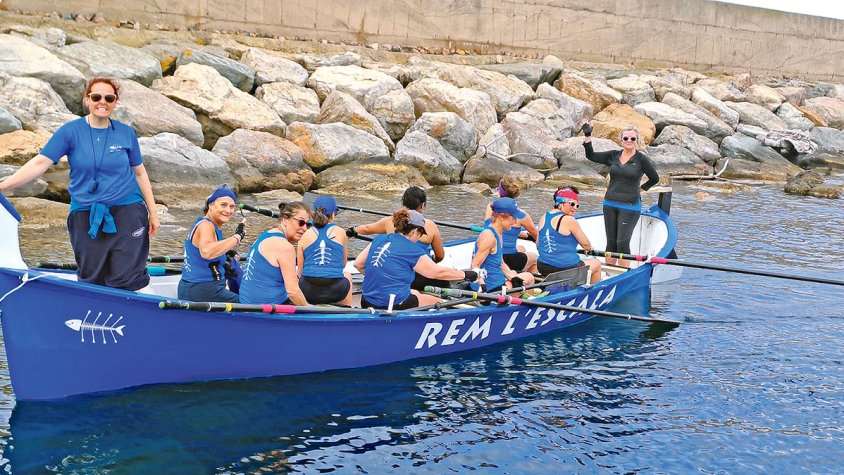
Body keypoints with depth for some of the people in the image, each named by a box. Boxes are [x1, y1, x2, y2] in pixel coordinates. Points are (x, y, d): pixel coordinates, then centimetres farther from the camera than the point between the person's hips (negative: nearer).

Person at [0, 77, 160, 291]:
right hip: (85, 215, 1)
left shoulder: (126, 133, 3)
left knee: (126, 280, -5)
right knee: (91, 280, 7)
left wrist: (153, 213, 10)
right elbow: (40, 163, -8)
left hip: (127, 211, 0)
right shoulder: (71, 131, -2)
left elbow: (140, 173, 10)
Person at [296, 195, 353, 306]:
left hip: (308, 292, 0)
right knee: (347, 276, 35)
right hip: (335, 292, 0)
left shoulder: (305, 235, 7)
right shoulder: (340, 233, 8)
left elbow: (300, 271, 10)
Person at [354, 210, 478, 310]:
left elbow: (358, 263, 10)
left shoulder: (379, 239, 6)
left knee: (415, 293, 32)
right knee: (438, 303, 13)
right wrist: (466, 275, 10)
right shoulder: (412, 250, -11)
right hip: (395, 306, -7)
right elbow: (439, 272, -2)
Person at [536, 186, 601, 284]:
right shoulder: (569, 220, -16)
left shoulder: (544, 218, 4)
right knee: (596, 264, 20)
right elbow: (586, 244, -6)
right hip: (566, 270, -7)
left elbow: (538, 245, 13)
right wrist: (590, 249, 18)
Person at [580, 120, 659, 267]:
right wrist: (587, 135, 3)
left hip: (630, 206, -5)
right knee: (611, 242, 9)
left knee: (622, 243, -7)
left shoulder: (642, 159, -5)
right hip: (610, 204, 5)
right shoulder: (613, 156, 7)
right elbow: (591, 156, 10)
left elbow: (655, 179, 5)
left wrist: (640, 189, 6)